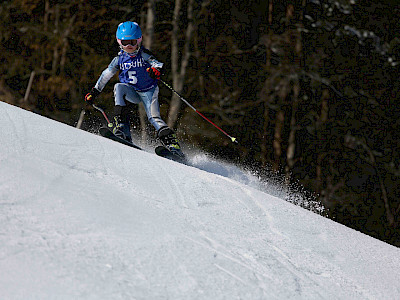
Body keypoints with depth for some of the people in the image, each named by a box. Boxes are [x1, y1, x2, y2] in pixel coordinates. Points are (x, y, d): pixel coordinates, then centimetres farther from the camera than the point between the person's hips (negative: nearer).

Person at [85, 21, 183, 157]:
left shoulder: (144, 55, -8)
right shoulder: (119, 59, 1)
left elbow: (156, 63, -23)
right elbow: (106, 75, 12)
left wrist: (156, 70, -48)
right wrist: (94, 92, 13)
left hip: (148, 91, -3)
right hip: (132, 92, 3)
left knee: (154, 117, -22)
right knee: (119, 87, -28)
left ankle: (173, 144, -22)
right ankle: (121, 128, -37)